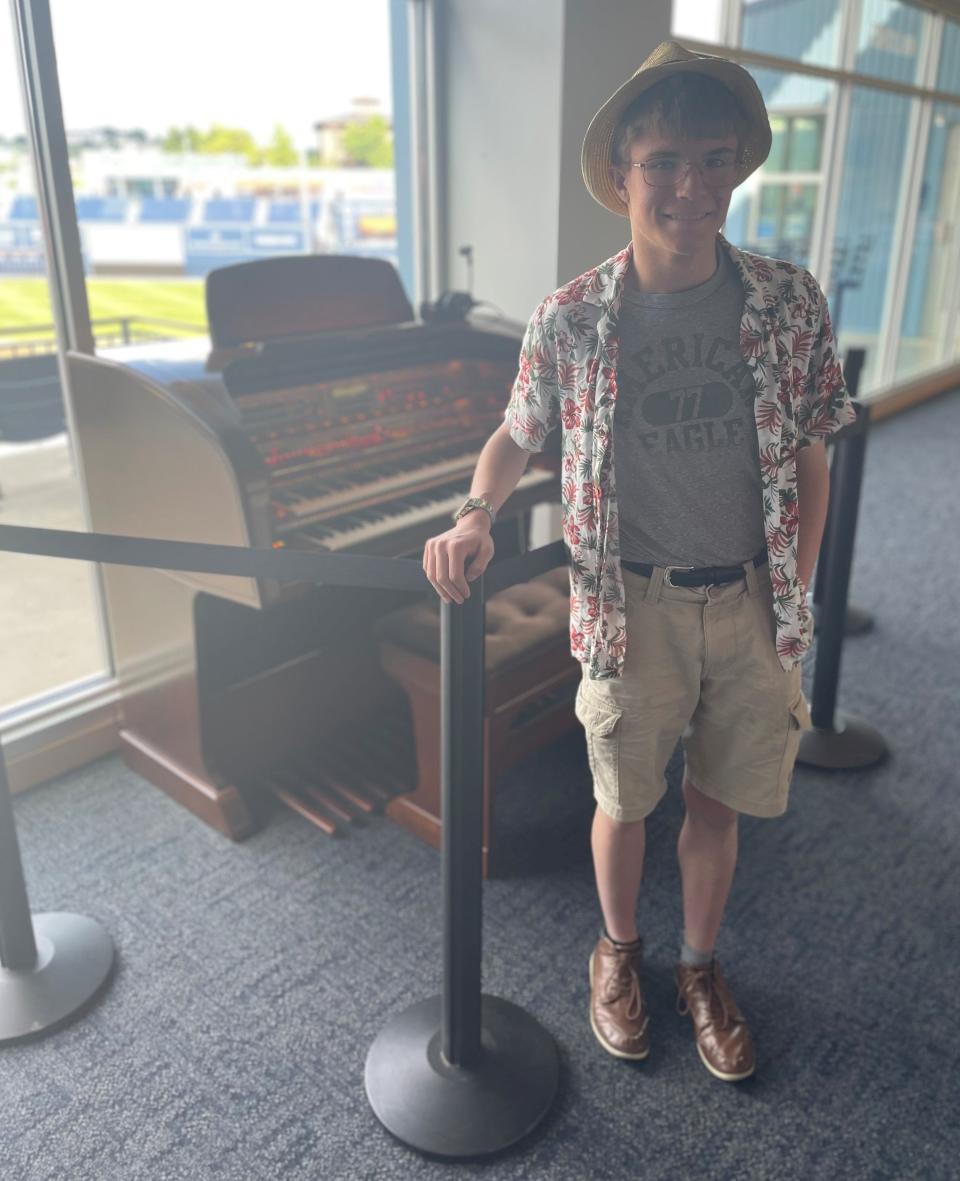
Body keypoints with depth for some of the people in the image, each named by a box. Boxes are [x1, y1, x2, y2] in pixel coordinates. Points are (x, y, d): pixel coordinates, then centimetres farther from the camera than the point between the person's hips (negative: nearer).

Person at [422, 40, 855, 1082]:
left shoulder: (791, 304, -6)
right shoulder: (570, 318, -9)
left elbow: (808, 464, 2)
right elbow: (515, 436, 5)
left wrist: (793, 604, 1)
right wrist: (477, 513, -15)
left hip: (748, 605, 2)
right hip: (632, 607, -1)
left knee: (717, 803, 17)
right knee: (625, 801, 16)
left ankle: (700, 966, 43)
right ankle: (618, 951, 45)